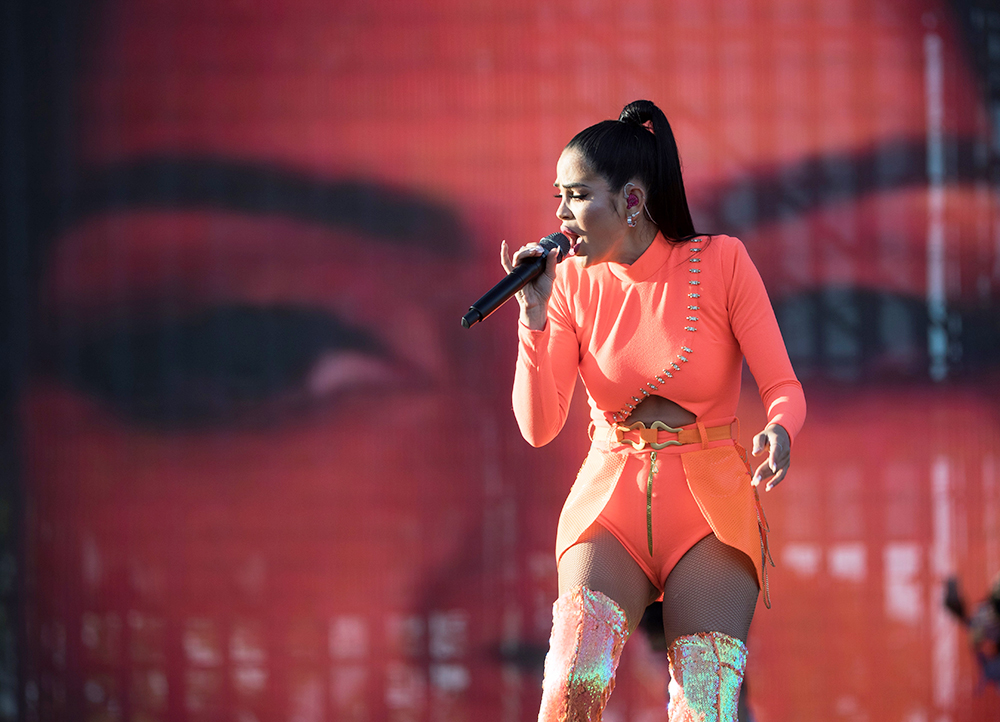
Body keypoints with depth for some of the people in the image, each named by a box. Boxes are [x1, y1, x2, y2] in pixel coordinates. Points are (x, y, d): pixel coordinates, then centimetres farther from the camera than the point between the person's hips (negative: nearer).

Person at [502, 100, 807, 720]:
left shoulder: (720, 262, -4)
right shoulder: (575, 284, 4)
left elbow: (784, 387, -5)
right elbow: (538, 426, -2)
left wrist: (779, 431, -28)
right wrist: (535, 314, -11)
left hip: (709, 505, -1)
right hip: (611, 501, 1)